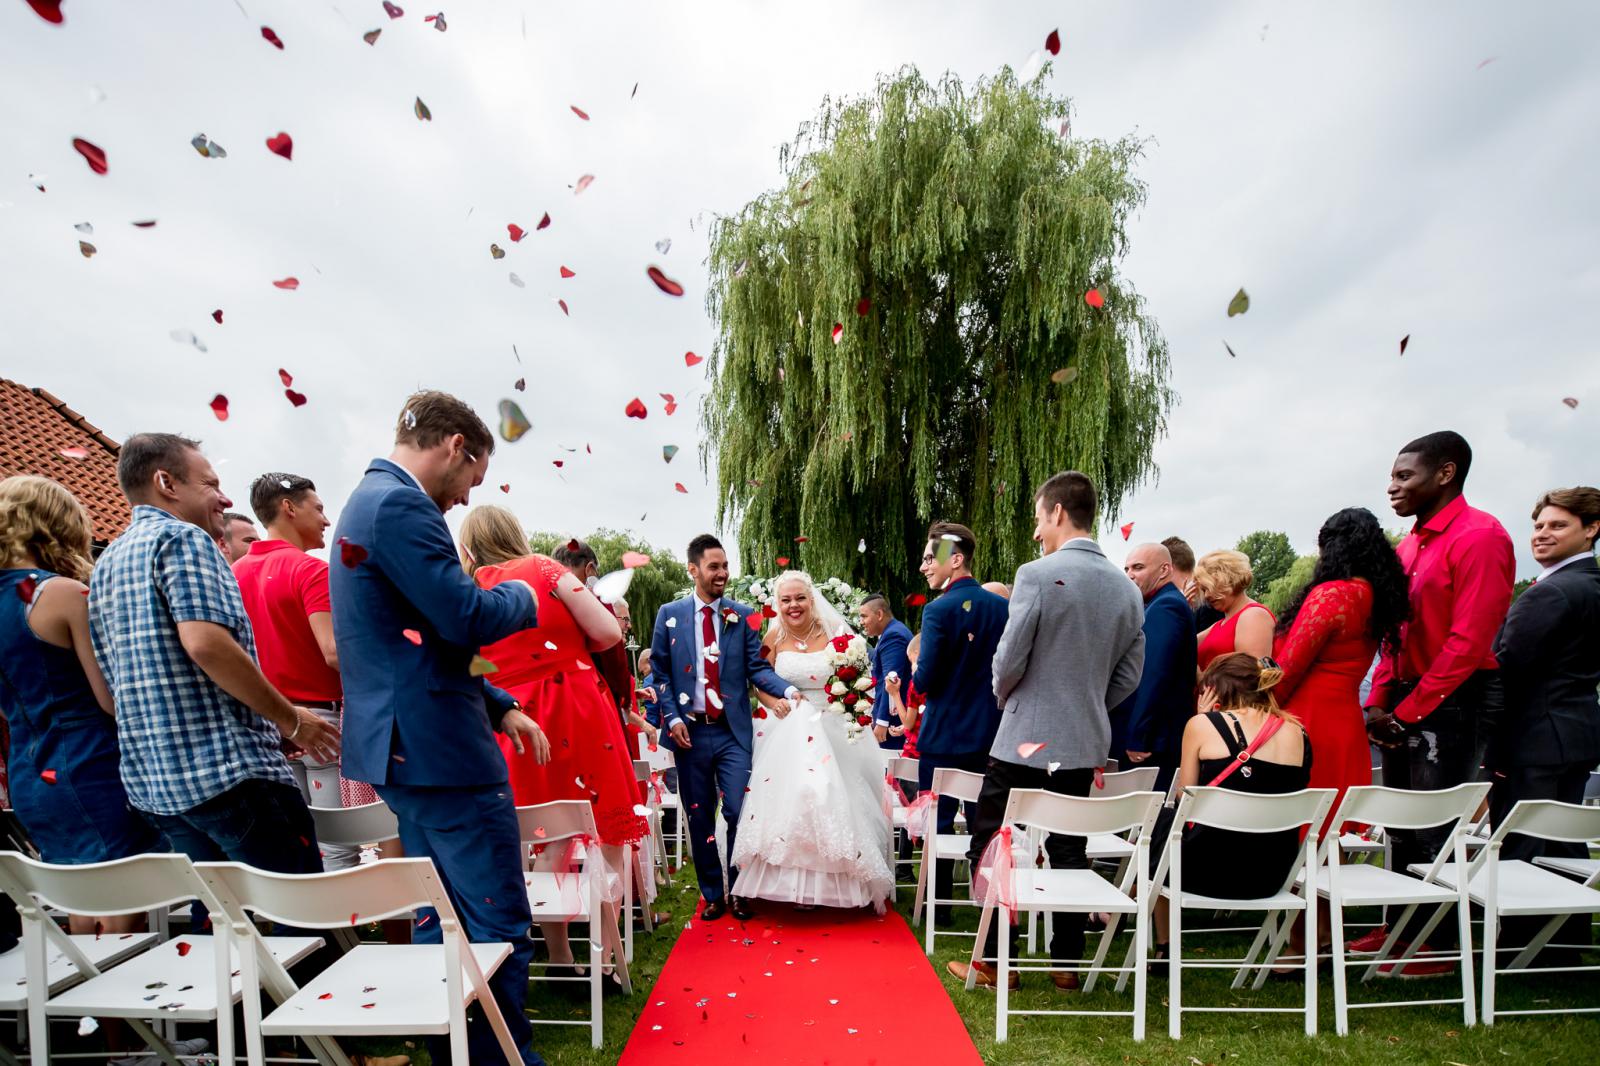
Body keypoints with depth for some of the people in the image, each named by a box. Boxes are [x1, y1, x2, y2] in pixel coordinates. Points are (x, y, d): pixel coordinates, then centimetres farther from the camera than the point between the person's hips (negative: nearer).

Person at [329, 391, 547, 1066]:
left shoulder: (369, 500, 18)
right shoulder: (402, 505, -16)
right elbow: (466, 619, -24)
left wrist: (499, 707, 15)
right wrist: (522, 597, -2)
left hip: (402, 749, 11)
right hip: (439, 749, -11)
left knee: (441, 922, 21)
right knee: (500, 928, 0)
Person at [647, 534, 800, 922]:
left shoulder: (742, 616, 2)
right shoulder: (670, 614, 2)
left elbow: (757, 668, -2)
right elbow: (660, 672, 4)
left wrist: (789, 690, -19)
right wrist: (672, 718, -6)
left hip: (733, 731, 0)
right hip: (690, 731, 1)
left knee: (739, 813, 0)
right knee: (700, 818, 10)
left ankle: (740, 893, 21)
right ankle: (712, 894, 27)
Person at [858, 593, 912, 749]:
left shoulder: (893, 635, -18)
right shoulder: (892, 631, 14)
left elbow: (891, 682, -23)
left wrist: (882, 721, -23)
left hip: (892, 715, -10)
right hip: (893, 712, 10)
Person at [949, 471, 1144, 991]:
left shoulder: (1038, 574, -17)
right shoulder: (1127, 588, 4)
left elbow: (1008, 660, -15)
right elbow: (1129, 677, 8)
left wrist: (1004, 697, 5)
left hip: (1026, 739, -6)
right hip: (1085, 744, 7)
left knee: (989, 848, 8)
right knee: (1069, 852, 18)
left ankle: (995, 961, 17)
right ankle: (1067, 962, 28)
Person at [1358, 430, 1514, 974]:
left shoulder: (1480, 535, -13)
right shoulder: (1409, 544, 13)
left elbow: (1468, 642, -18)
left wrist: (1406, 711, -16)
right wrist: (1378, 703, 5)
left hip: (1451, 700, -8)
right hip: (1405, 702, 8)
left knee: (1434, 826, 1)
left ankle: (1440, 945, 16)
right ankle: (1402, 928, 26)